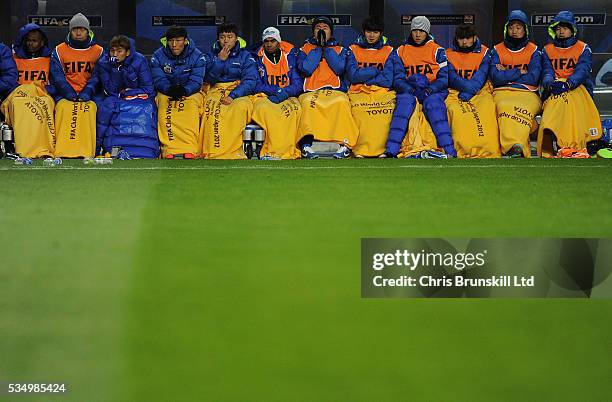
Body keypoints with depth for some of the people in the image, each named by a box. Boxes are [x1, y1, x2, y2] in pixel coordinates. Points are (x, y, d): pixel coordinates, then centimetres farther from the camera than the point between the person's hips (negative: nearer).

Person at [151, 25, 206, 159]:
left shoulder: (197, 56, -4)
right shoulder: (158, 56, 0)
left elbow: (196, 81, -11)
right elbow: (159, 80, -7)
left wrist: (184, 91, -32)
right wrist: (171, 90, -29)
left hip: (190, 92, -1)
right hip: (166, 93, 1)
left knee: (190, 113, -33)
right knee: (165, 114, -32)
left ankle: (189, 151, -36)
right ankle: (169, 150, -37)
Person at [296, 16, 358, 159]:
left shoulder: (340, 50, 22)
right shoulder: (305, 49, 21)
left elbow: (340, 69, 0)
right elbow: (306, 69, 0)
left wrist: (327, 47, 2)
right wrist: (318, 47, 3)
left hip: (335, 92, 0)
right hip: (311, 92, 0)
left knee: (342, 102, -35)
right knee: (308, 102, -36)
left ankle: (345, 144, -37)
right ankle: (306, 144, -41)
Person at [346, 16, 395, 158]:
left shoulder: (388, 51, 14)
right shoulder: (354, 50, 16)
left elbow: (388, 81, 3)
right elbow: (353, 76, 1)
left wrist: (364, 76, 1)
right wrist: (375, 71, 2)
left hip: (382, 92, 0)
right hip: (359, 93, 0)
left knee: (387, 107, -36)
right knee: (358, 108, -36)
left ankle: (381, 149, -35)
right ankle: (360, 150, -34)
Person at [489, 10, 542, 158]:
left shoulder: (533, 51, 13)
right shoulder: (498, 50, 16)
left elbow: (533, 78, -1)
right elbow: (496, 77, 0)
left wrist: (507, 74, 3)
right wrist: (519, 72, 0)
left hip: (527, 93, -1)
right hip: (502, 93, 1)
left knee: (525, 107, -37)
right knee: (505, 106, -36)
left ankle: (516, 147, -56)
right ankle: (516, 146, -52)